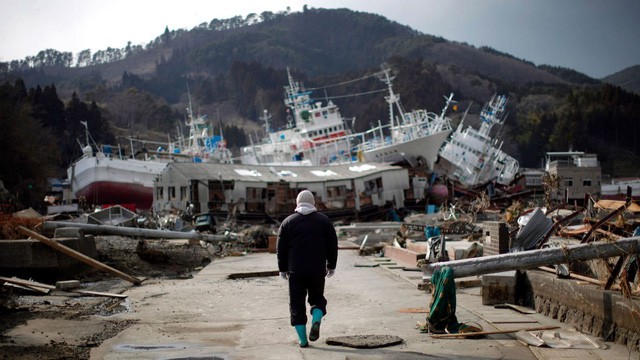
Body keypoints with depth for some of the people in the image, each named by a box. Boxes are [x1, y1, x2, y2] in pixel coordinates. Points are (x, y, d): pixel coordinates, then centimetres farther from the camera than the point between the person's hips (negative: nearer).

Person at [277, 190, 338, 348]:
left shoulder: (288, 222, 3)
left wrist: (283, 269, 11)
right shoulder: (324, 220, 6)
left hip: (295, 271, -1)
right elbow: (332, 245, 5)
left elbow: (281, 248, 3)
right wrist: (331, 266, 14)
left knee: (297, 304, 6)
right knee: (317, 299, 17)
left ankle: (303, 339, 3)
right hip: (318, 270, 1)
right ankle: (316, 322, -11)